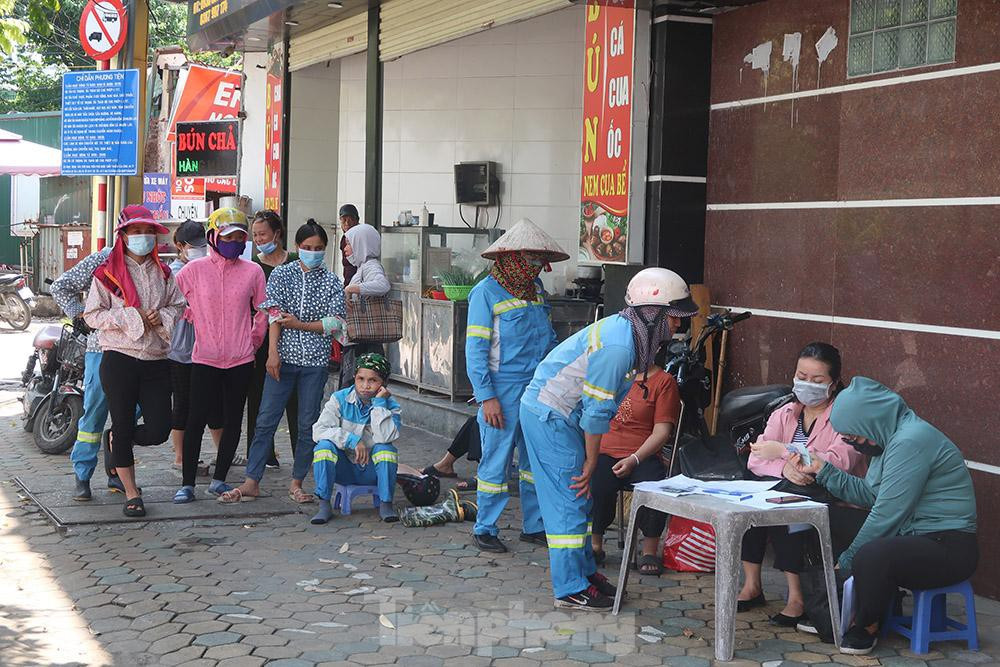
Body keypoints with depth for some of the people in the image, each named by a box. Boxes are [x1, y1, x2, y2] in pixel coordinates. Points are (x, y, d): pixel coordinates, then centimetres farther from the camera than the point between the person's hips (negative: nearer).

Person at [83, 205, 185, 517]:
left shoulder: (162, 272, 11)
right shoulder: (107, 272, -2)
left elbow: (177, 305, 17)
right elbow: (92, 315, -4)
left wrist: (162, 317, -5)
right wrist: (131, 317, -14)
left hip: (155, 361, 4)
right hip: (119, 360, -4)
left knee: (159, 430, -1)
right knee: (123, 426, 4)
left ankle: (118, 442, 31)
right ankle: (131, 494, 17)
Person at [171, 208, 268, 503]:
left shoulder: (252, 271, 3)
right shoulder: (194, 270, -1)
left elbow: (262, 311, 13)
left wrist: (253, 341, 10)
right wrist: (195, 322, 8)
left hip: (240, 359, 2)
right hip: (204, 358, -2)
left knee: (233, 421, 7)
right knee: (196, 420, -3)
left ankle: (219, 479, 20)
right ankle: (187, 484, 5)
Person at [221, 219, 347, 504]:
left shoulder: (332, 282, 6)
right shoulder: (281, 274, 4)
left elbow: (335, 323, -2)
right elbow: (275, 316, -4)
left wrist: (299, 324, -9)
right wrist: (273, 353, -12)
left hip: (315, 361, 1)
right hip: (283, 357, -1)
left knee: (308, 424, 5)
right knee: (266, 420, -2)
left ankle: (296, 483, 15)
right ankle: (251, 482, 2)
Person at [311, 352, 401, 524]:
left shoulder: (390, 405, -8)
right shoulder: (340, 399, -6)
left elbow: (385, 437, -28)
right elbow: (318, 430, -19)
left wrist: (379, 403, -25)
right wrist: (353, 440, -26)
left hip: (373, 470, 0)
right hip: (344, 469, 1)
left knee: (385, 449, -30)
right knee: (324, 445, -27)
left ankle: (385, 504, -16)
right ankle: (324, 505, -19)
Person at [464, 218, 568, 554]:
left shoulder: (536, 288, 12)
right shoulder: (486, 292, -9)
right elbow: (475, 349, -11)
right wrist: (486, 397, -16)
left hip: (538, 388, 7)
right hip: (503, 390, -7)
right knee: (496, 461, -1)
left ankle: (533, 526, 24)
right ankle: (485, 529, 11)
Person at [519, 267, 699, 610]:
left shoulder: (627, 332, 5)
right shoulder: (617, 345, -26)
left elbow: (602, 407, 11)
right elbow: (597, 411, -21)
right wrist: (592, 462, -11)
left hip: (560, 414, 10)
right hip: (549, 415, -10)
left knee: (581, 497, 16)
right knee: (569, 500, -6)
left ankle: (584, 570, 27)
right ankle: (571, 588, 0)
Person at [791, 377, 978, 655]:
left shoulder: (911, 441, -23)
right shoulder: (892, 436, 9)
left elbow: (886, 515, -24)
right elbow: (868, 494, 14)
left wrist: (847, 560, -15)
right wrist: (822, 470, 8)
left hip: (948, 546, -11)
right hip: (913, 536, 11)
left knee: (871, 556, -34)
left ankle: (865, 628, -7)